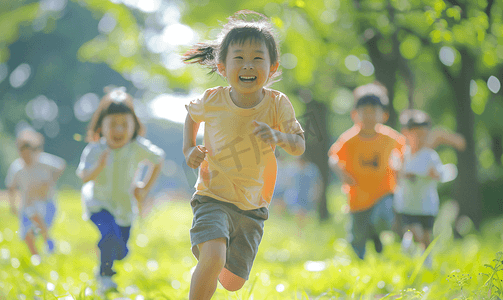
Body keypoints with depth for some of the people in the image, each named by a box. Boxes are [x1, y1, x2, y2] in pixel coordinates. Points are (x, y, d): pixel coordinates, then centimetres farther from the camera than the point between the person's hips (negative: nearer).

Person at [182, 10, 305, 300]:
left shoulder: (277, 104, -10)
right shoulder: (212, 101, -10)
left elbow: (300, 146, -10)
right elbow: (192, 114, 13)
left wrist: (279, 136, -31)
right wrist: (189, 149, -1)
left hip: (253, 207, 3)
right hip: (214, 197, -2)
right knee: (213, 260, -30)